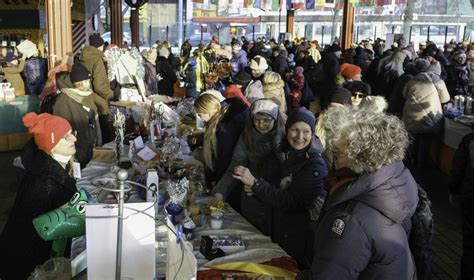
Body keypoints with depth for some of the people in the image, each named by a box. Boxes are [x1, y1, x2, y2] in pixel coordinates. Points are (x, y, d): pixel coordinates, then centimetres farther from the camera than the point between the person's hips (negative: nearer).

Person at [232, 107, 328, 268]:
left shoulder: (316, 165, -22)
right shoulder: (285, 154, 2)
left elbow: (290, 202, -25)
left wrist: (255, 182, -29)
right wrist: (255, 189, -7)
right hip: (279, 232, 7)